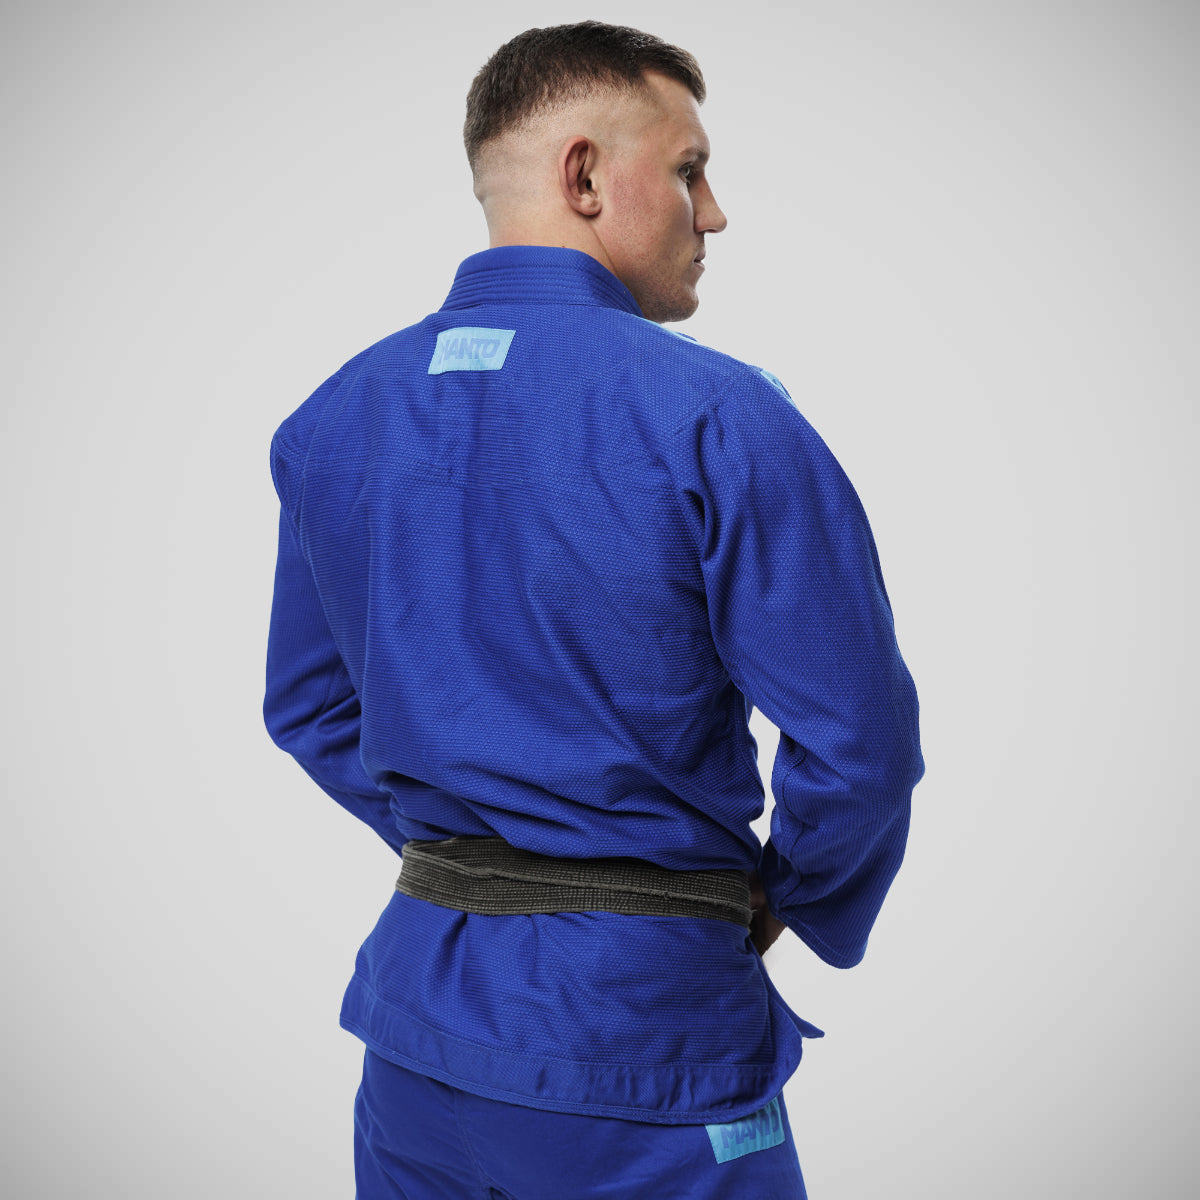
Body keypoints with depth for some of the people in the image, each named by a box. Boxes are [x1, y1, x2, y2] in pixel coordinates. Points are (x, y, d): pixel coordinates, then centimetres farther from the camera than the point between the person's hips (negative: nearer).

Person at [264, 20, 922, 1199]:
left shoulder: (326, 421, 2)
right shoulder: (718, 416, -16)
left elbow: (309, 707, 11)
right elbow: (859, 744, -15)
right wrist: (783, 904, 3)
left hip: (418, 1021, 6)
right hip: (638, 1040, -5)